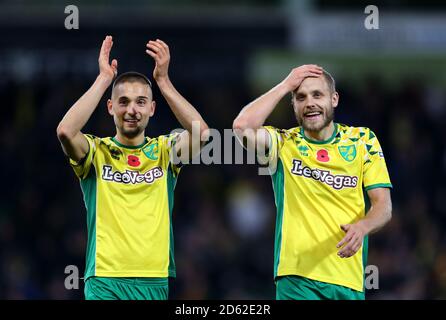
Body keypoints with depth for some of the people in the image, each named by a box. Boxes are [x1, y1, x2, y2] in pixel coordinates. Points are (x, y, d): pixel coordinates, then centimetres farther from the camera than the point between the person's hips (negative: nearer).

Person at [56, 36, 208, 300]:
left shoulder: (164, 151, 8)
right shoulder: (97, 151, 4)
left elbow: (201, 132, -11)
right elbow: (66, 131, -17)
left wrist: (163, 80, -12)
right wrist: (104, 79, -14)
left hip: (156, 281, 2)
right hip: (105, 280, -2)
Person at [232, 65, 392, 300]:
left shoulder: (363, 140, 7)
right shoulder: (283, 143, 4)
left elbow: (383, 205, 1)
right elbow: (242, 126, -16)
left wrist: (362, 227, -21)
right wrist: (286, 86, -7)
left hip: (348, 280, 2)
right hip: (297, 278, -2)